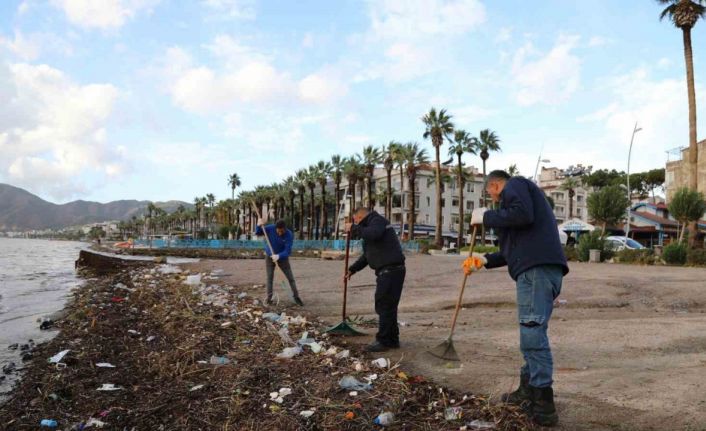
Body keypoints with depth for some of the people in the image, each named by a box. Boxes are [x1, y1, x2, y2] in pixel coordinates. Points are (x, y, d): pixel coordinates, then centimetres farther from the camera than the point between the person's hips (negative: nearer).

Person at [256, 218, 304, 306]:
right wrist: (259, 226, -30)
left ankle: (296, 297, 13)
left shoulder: (289, 235, -27)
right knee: (269, 277, -1)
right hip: (269, 257, 1)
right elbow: (258, 233, -8)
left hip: (282, 257, -1)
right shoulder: (270, 228, -21)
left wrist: (278, 256, -48)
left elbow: (287, 251, -30)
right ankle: (269, 298, 10)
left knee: (290, 277, 1)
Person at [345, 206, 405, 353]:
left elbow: (372, 234, -30)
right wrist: (352, 269, 23)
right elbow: (366, 256, 29)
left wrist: (353, 228, -17)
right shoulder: (371, 226, 25)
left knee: (384, 306, -6)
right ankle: (392, 340, 22)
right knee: (388, 306, 14)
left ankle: (383, 341, -1)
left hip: (391, 270, -10)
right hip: (387, 271, 10)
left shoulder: (377, 221, -5)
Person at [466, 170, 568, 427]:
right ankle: (527, 392, 24)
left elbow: (523, 215, -17)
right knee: (531, 333, 15)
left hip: (537, 269, -11)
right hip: (538, 269, 11)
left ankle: (544, 407, -8)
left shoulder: (514, 184, 6)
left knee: (533, 334, -11)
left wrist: (486, 217, -5)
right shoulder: (520, 193, 34)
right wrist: (486, 260, 38)